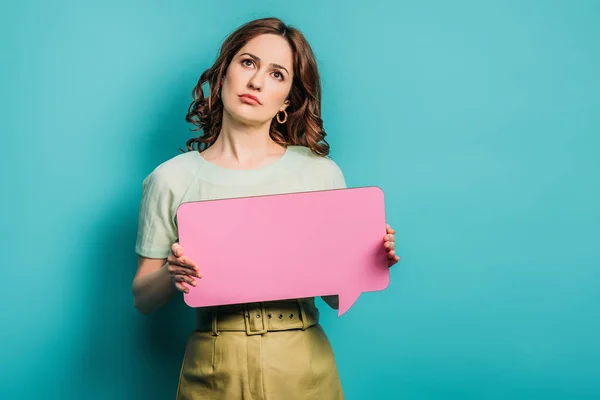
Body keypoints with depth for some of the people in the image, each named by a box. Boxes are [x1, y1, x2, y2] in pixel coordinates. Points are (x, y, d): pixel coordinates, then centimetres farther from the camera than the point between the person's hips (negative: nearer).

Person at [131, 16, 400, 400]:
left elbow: (336, 295, 2)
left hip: (304, 368, 1)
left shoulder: (321, 172, -1)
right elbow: (143, 299, 3)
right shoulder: (172, 179, -2)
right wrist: (171, 274, -18)